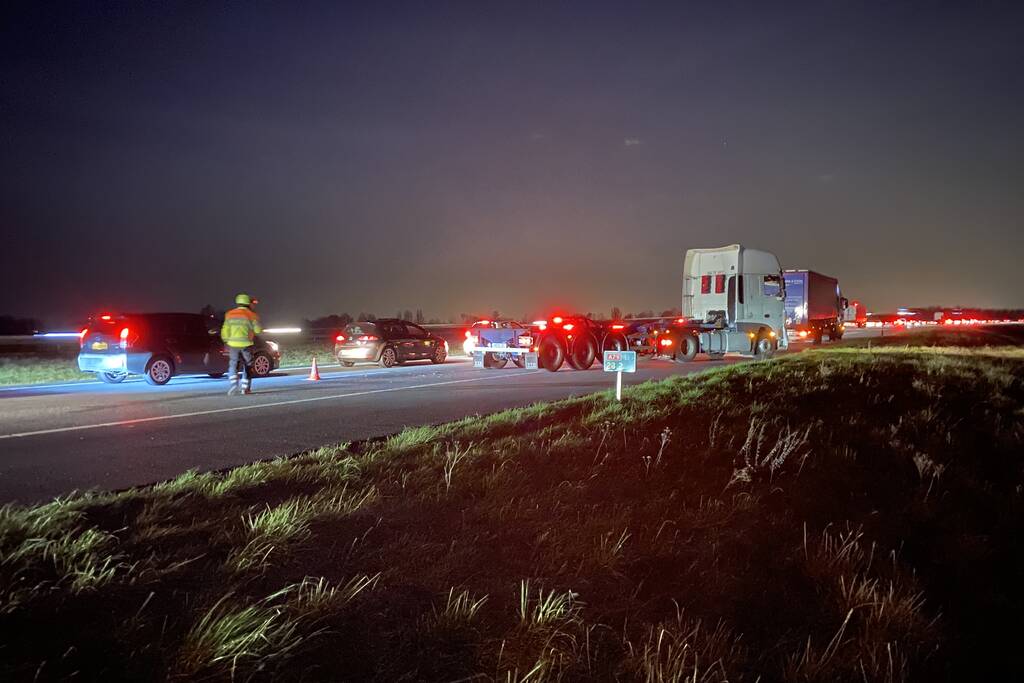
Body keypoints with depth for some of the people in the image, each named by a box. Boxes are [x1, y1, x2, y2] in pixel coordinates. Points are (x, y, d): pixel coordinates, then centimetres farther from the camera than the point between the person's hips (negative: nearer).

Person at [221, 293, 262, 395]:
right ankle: (245, 388, 12)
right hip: (246, 344, -2)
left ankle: (234, 384, -11)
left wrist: (227, 341, 18)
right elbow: (258, 330, -7)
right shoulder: (251, 315, -4)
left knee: (233, 365, 11)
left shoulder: (229, 314, 4)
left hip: (233, 344, 2)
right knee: (247, 366, 12)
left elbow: (225, 331, 5)